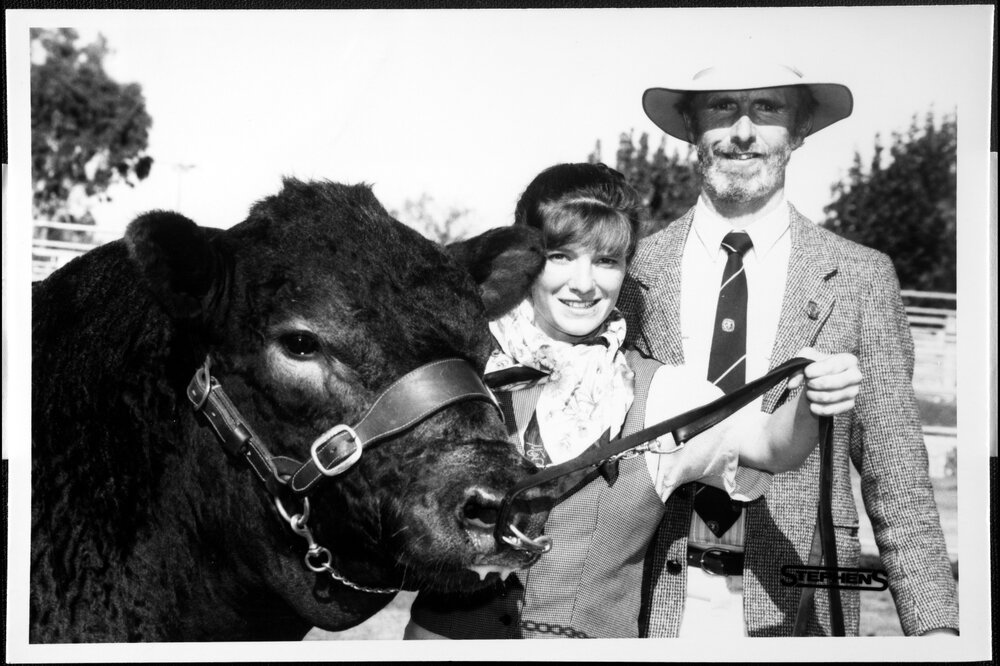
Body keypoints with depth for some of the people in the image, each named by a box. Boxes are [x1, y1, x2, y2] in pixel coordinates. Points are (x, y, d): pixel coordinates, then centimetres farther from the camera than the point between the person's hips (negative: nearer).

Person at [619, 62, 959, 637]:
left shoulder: (862, 278, -1)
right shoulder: (633, 271, 0)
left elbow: (897, 481, 0)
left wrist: (935, 626, -7)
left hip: (798, 610, 0)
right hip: (657, 609, 1)